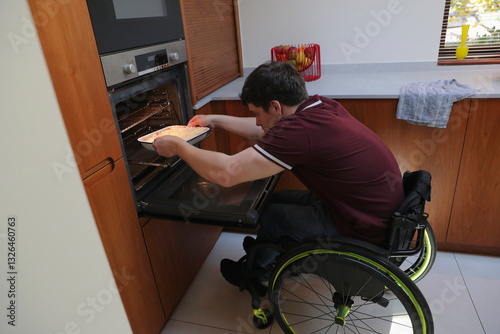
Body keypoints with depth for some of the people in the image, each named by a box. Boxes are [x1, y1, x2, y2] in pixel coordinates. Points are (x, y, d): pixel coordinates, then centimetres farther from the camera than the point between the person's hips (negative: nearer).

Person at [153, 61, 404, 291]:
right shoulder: (320, 106, -3)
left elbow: (225, 173, -29)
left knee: (273, 215, 4)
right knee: (277, 199, 14)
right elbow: (265, 132, 12)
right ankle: (263, 253, 41)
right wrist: (214, 120, 16)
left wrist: (177, 146, -12)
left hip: (367, 233, -8)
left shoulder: (301, 130, -30)